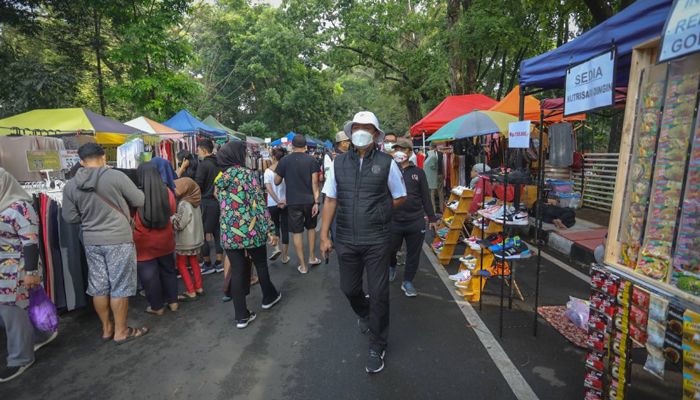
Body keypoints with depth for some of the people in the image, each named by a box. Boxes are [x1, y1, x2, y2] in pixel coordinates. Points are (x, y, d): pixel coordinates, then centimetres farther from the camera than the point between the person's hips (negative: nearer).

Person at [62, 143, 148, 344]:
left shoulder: (70, 186, 0)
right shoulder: (116, 176, -14)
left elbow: (70, 217, 5)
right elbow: (140, 201, -8)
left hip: (91, 241, 5)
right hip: (118, 240, -5)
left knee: (98, 287, 15)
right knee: (120, 287, 5)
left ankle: (106, 328, 29)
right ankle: (121, 331, 14)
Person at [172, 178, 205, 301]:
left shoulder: (184, 204, -21)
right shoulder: (194, 202, 4)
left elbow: (179, 224, -20)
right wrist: (175, 216, 9)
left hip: (185, 241, -8)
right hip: (195, 238, 8)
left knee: (181, 265, 4)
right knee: (194, 262, 18)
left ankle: (191, 292, 5)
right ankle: (198, 287, 24)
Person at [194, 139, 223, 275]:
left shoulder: (203, 165, -13)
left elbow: (197, 186, -14)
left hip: (207, 202, -7)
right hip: (219, 201, 7)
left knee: (204, 234, 4)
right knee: (218, 232, 13)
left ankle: (208, 265, 11)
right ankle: (219, 263, 18)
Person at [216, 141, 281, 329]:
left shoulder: (219, 179, 7)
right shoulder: (247, 174, -10)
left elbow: (222, 206, 14)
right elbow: (259, 205, -14)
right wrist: (270, 230, -12)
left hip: (228, 234, 4)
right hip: (250, 231, -4)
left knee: (237, 272, 8)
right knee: (261, 264, 18)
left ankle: (241, 316, 14)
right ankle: (269, 297, 39)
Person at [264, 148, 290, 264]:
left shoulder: (268, 170, -5)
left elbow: (268, 188, -16)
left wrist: (277, 201, -20)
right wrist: (285, 200, -15)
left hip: (272, 203, 0)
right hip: (286, 203, 0)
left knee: (275, 225, 23)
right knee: (285, 228, 9)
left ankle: (276, 248, 2)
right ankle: (285, 257, 15)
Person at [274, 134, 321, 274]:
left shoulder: (284, 161, -3)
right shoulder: (311, 160, -3)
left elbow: (276, 182, 5)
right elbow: (315, 182, -8)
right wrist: (316, 201, -6)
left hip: (293, 202, -1)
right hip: (309, 200, 1)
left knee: (297, 231, 5)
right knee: (311, 227, 21)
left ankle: (303, 265, 9)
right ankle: (312, 257, 27)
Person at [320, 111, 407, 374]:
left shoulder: (386, 163, -5)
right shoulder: (339, 163, 3)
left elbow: (400, 197, 8)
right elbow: (330, 200, 5)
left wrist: (378, 212, 2)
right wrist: (324, 236, 2)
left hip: (376, 240, -3)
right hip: (346, 239, 3)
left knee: (378, 293, 5)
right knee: (349, 288, 17)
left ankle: (377, 348, 25)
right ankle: (364, 315, 52)